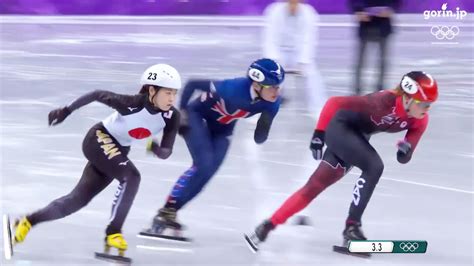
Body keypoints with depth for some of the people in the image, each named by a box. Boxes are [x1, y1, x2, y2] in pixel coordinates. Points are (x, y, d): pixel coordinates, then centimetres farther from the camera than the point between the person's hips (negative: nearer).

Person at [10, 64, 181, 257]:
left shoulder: (172, 117, -16)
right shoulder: (133, 104, -30)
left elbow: (166, 152, -14)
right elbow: (98, 95, -16)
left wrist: (157, 149, -38)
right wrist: (66, 111, -10)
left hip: (118, 151, 6)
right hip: (99, 139, -6)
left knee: (77, 201, 6)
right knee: (131, 176, -29)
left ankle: (28, 222, 20)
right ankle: (113, 233, -23)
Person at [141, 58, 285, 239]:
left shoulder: (272, 104, -22)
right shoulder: (234, 89, -38)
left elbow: (259, 139, -14)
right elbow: (192, 84, -26)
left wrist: (265, 123, -34)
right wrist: (181, 111, -27)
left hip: (222, 128, 5)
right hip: (198, 116, -5)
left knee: (207, 171, -8)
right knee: (203, 165, -22)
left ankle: (169, 213, 5)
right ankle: (166, 212, -14)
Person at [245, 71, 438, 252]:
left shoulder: (420, 120, -15)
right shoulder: (385, 102, -33)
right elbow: (334, 103, -25)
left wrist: (406, 149, -26)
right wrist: (319, 133, -21)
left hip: (357, 137, 7)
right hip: (341, 128, -7)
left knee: (314, 187, 5)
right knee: (374, 166, -26)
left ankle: (267, 227, 12)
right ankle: (352, 226, -19)